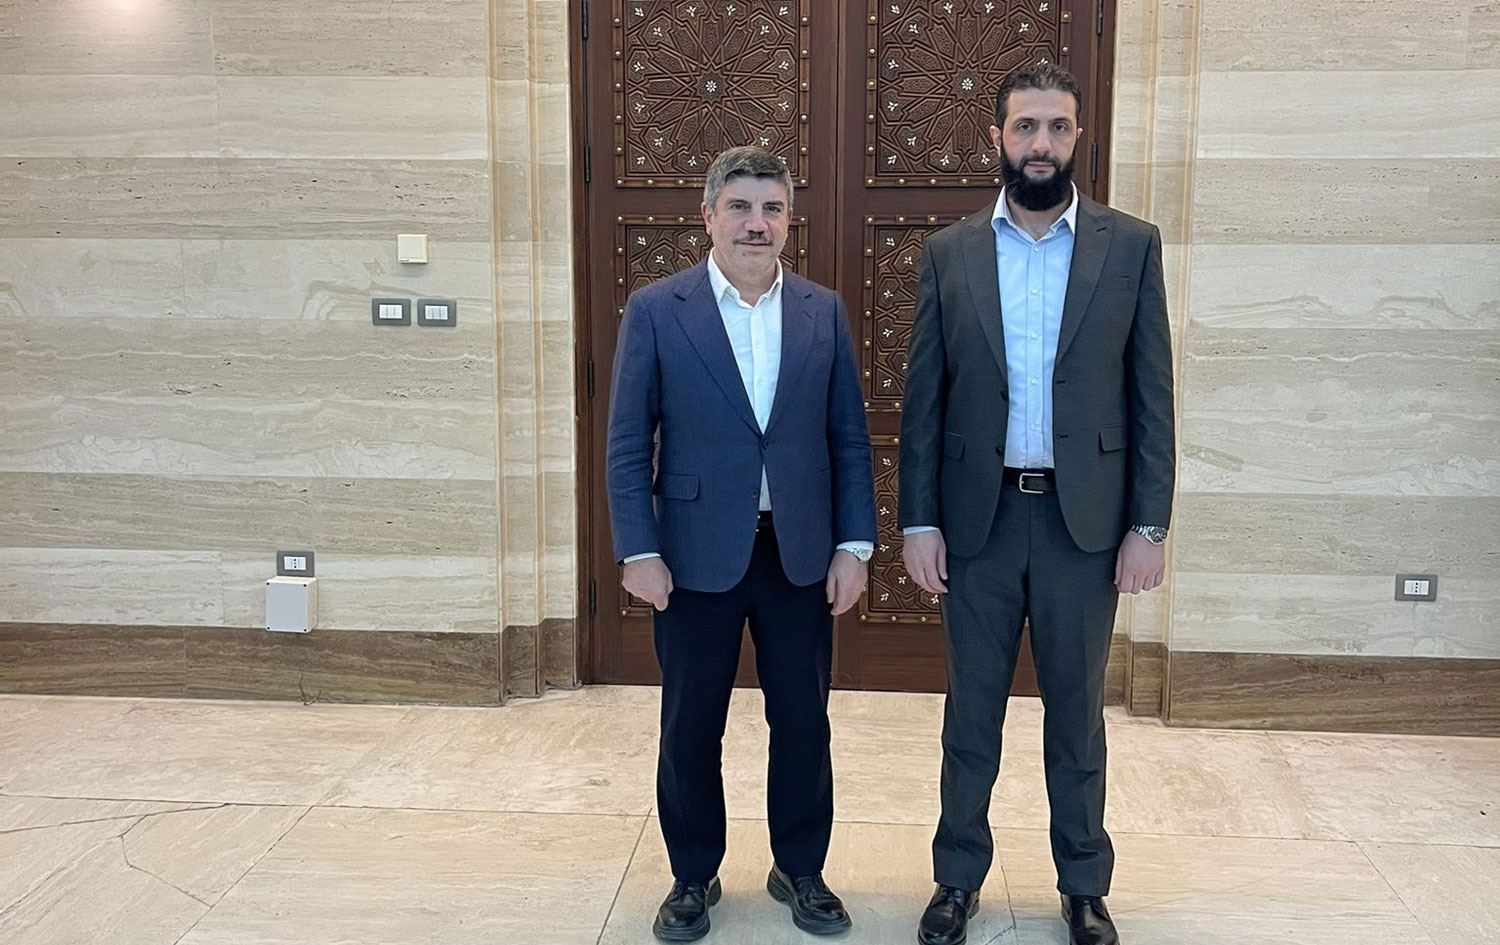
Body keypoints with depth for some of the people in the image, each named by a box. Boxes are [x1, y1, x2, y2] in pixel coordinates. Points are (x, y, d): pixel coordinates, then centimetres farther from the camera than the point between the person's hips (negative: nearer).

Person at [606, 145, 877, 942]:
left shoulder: (823, 312, 4)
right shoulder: (655, 310, -3)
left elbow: (849, 438, 6)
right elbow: (628, 443, -3)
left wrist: (854, 544, 0)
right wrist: (638, 551, -9)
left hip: (801, 553, 2)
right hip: (696, 553, -2)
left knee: (803, 722, 11)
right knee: (690, 726, 10)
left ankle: (800, 869, 31)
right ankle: (693, 877, 30)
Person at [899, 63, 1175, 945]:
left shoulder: (1132, 245, 0)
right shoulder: (950, 252, 2)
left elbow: (1152, 395, 0)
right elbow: (923, 399, 2)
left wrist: (1149, 525, -5)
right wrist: (918, 522, -3)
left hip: (1085, 518, 0)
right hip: (979, 516, 1)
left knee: (1076, 708, 12)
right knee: (971, 708, 12)